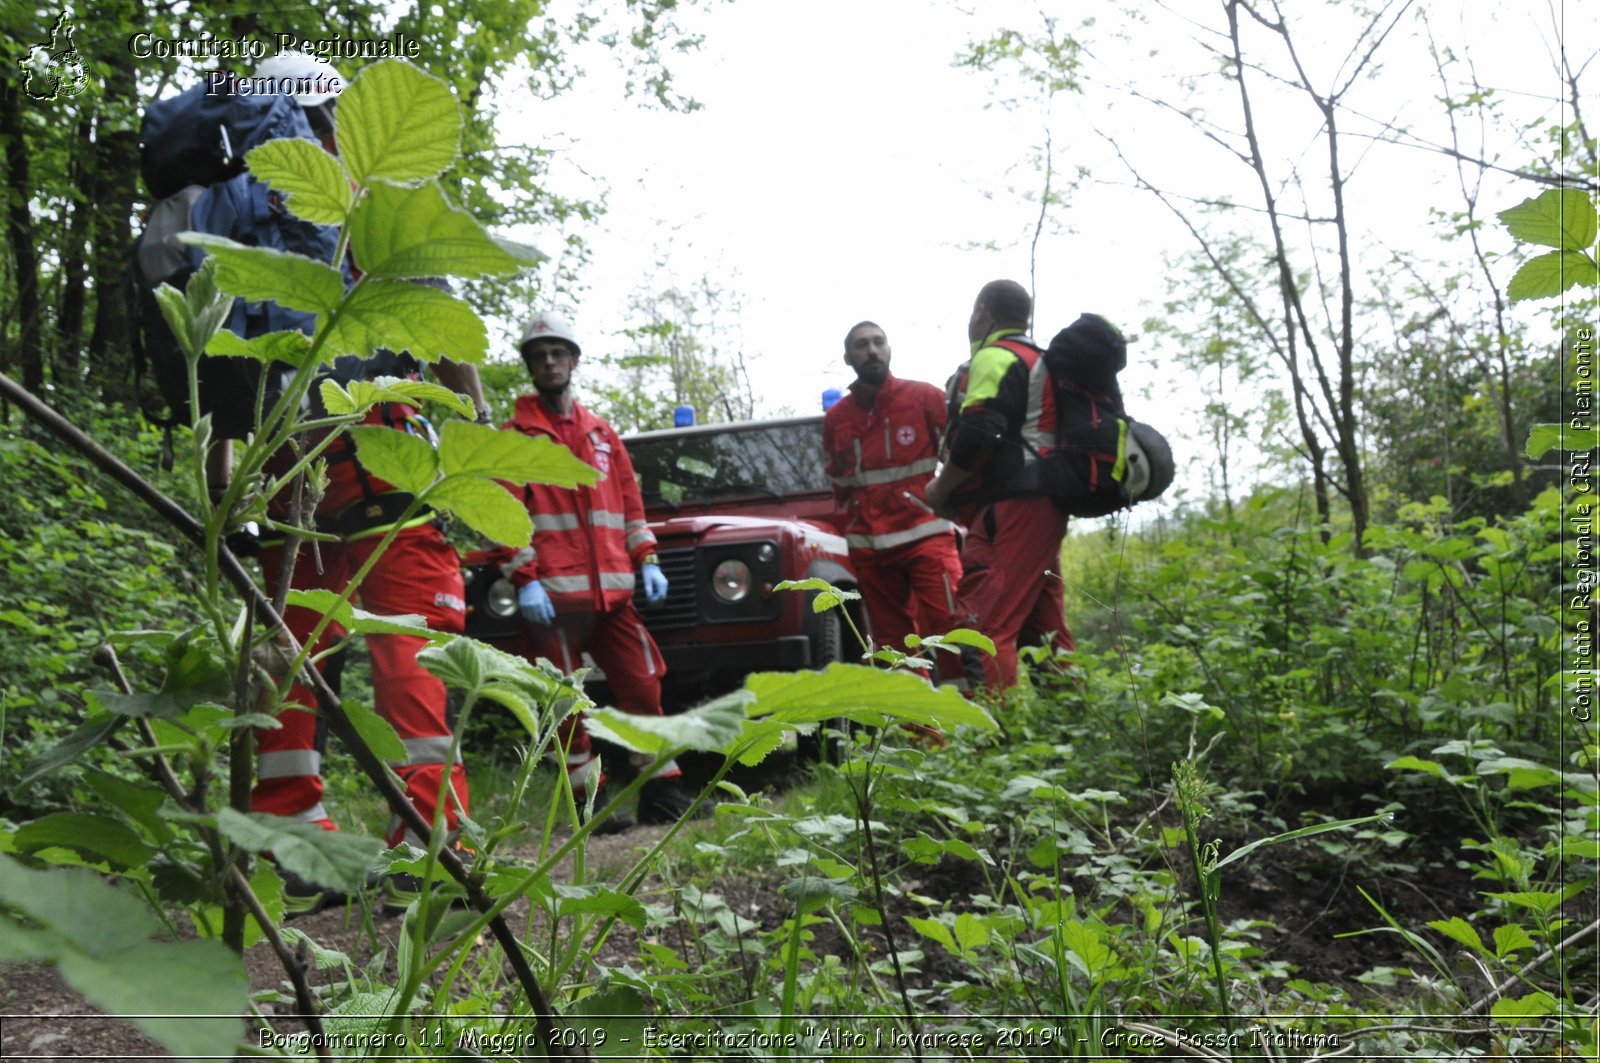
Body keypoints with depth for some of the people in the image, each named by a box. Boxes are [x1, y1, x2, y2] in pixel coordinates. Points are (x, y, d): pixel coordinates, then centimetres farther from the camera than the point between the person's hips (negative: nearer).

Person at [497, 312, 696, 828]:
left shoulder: (602, 433, 19)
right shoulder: (515, 434, 4)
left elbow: (630, 501, 19)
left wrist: (646, 559, 8)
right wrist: (524, 580, -13)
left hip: (612, 587, 4)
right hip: (553, 589, -4)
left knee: (643, 684, 3)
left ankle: (661, 792, 12)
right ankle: (590, 800, 11)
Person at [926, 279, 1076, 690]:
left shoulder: (995, 358, -5)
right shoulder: (1038, 361, 25)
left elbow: (976, 436, -17)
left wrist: (941, 489, -4)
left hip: (1010, 508, -10)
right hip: (1042, 509, 10)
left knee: (981, 626, -15)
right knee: (1045, 630, 13)